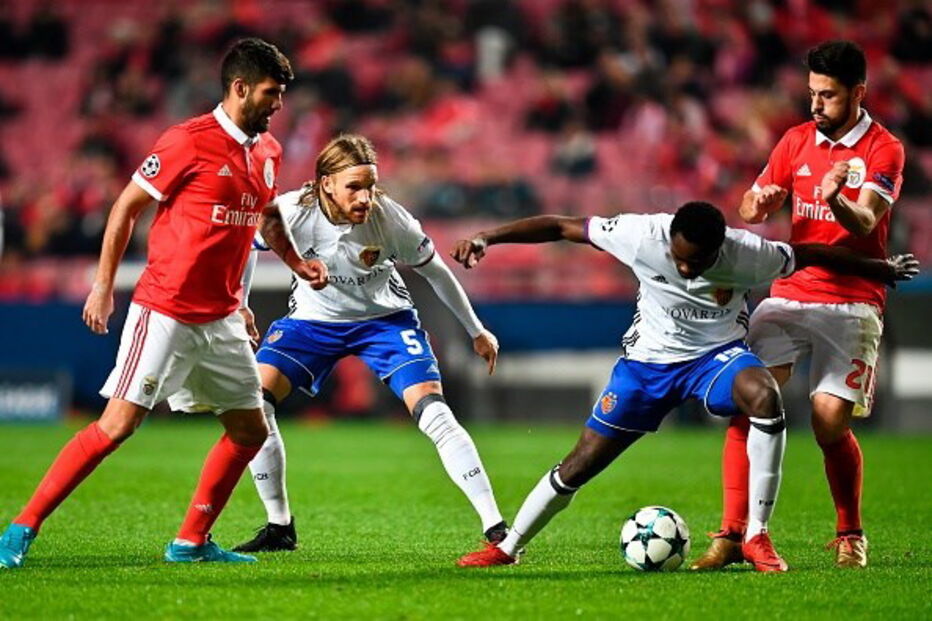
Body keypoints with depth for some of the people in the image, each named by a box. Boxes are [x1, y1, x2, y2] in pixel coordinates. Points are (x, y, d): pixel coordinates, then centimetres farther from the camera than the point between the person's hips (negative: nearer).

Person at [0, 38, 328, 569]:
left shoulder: (269, 151, 9)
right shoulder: (190, 141, -13)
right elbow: (127, 206, -7)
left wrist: (296, 261, 17)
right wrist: (103, 285, -8)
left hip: (222, 319, 8)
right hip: (165, 311, -7)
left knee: (250, 431, 8)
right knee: (118, 425, -13)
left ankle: (192, 542, 20)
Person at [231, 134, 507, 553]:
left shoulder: (390, 219, -25)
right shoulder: (292, 212, -26)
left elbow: (434, 270, -8)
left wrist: (476, 331, 1)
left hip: (385, 318, -2)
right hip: (312, 319, 2)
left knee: (435, 415, -19)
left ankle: (495, 527, -14)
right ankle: (280, 528, 0)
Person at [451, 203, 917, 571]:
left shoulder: (746, 254, -25)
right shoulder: (643, 236, -25)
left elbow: (813, 255, -9)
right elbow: (561, 227, -17)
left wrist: (883, 270, 4)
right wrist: (486, 238, -21)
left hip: (717, 354, -1)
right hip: (647, 359, 1)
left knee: (765, 395, -36)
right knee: (582, 462, 0)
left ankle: (756, 536, -28)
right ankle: (509, 546, 22)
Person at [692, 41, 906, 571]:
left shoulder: (884, 150, -3)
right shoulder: (797, 140, 12)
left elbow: (865, 222, -17)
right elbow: (752, 208, 14)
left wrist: (836, 200, -40)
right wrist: (758, 203, -11)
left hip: (852, 303, -4)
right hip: (789, 294, 4)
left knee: (831, 424, -12)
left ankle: (851, 536, 12)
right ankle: (733, 534, -11)